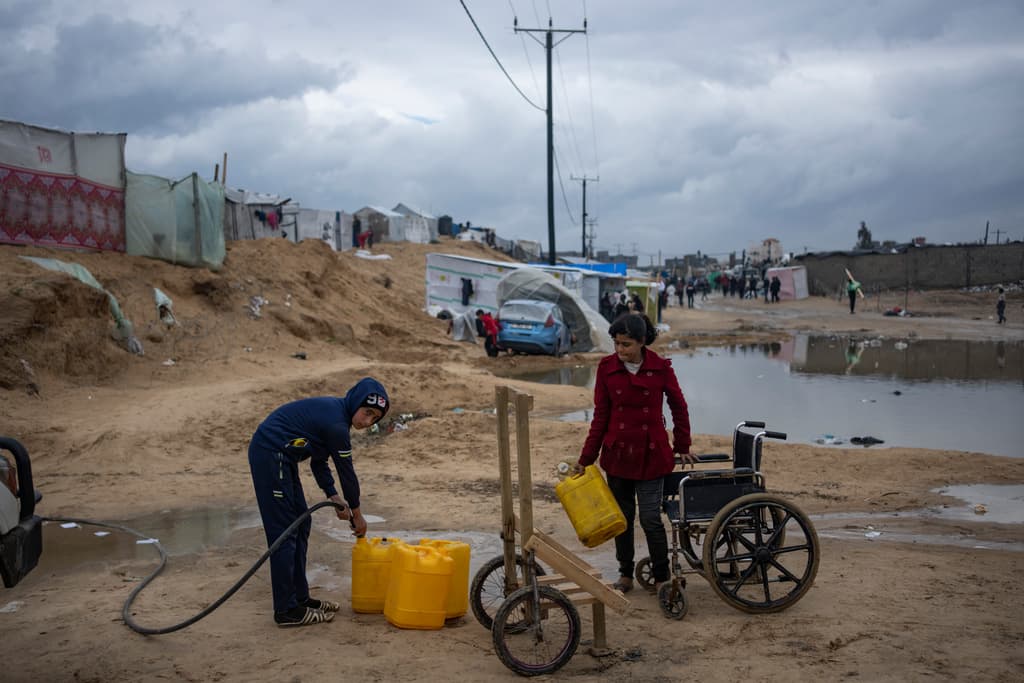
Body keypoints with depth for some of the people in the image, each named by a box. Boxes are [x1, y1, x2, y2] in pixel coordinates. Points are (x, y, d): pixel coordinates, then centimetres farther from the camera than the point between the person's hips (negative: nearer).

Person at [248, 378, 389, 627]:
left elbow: (319, 460, 15)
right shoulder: (336, 423, -21)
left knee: (301, 524, 14)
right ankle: (286, 610, -3)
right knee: (284, 532, -8)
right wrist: (356, 513, 1)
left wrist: (333, 497, 7)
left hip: (279, 457, 11)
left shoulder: (334, 411, 9)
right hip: (270, 456, -11)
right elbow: (346, 471, -11)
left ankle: (300, 597, 22)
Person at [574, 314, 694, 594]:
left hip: (651, 454, -2)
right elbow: (600, 416, 1)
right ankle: (626, 575, 26)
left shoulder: (660, 368, -8)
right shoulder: (607, 368, -4)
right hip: (617, 453, 2)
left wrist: (682, 447, 10)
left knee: (651, 518, -4)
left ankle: (661, 578, 13)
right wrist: (585, 458, 0)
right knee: (622, 516, 11)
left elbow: (679, 407, 5)